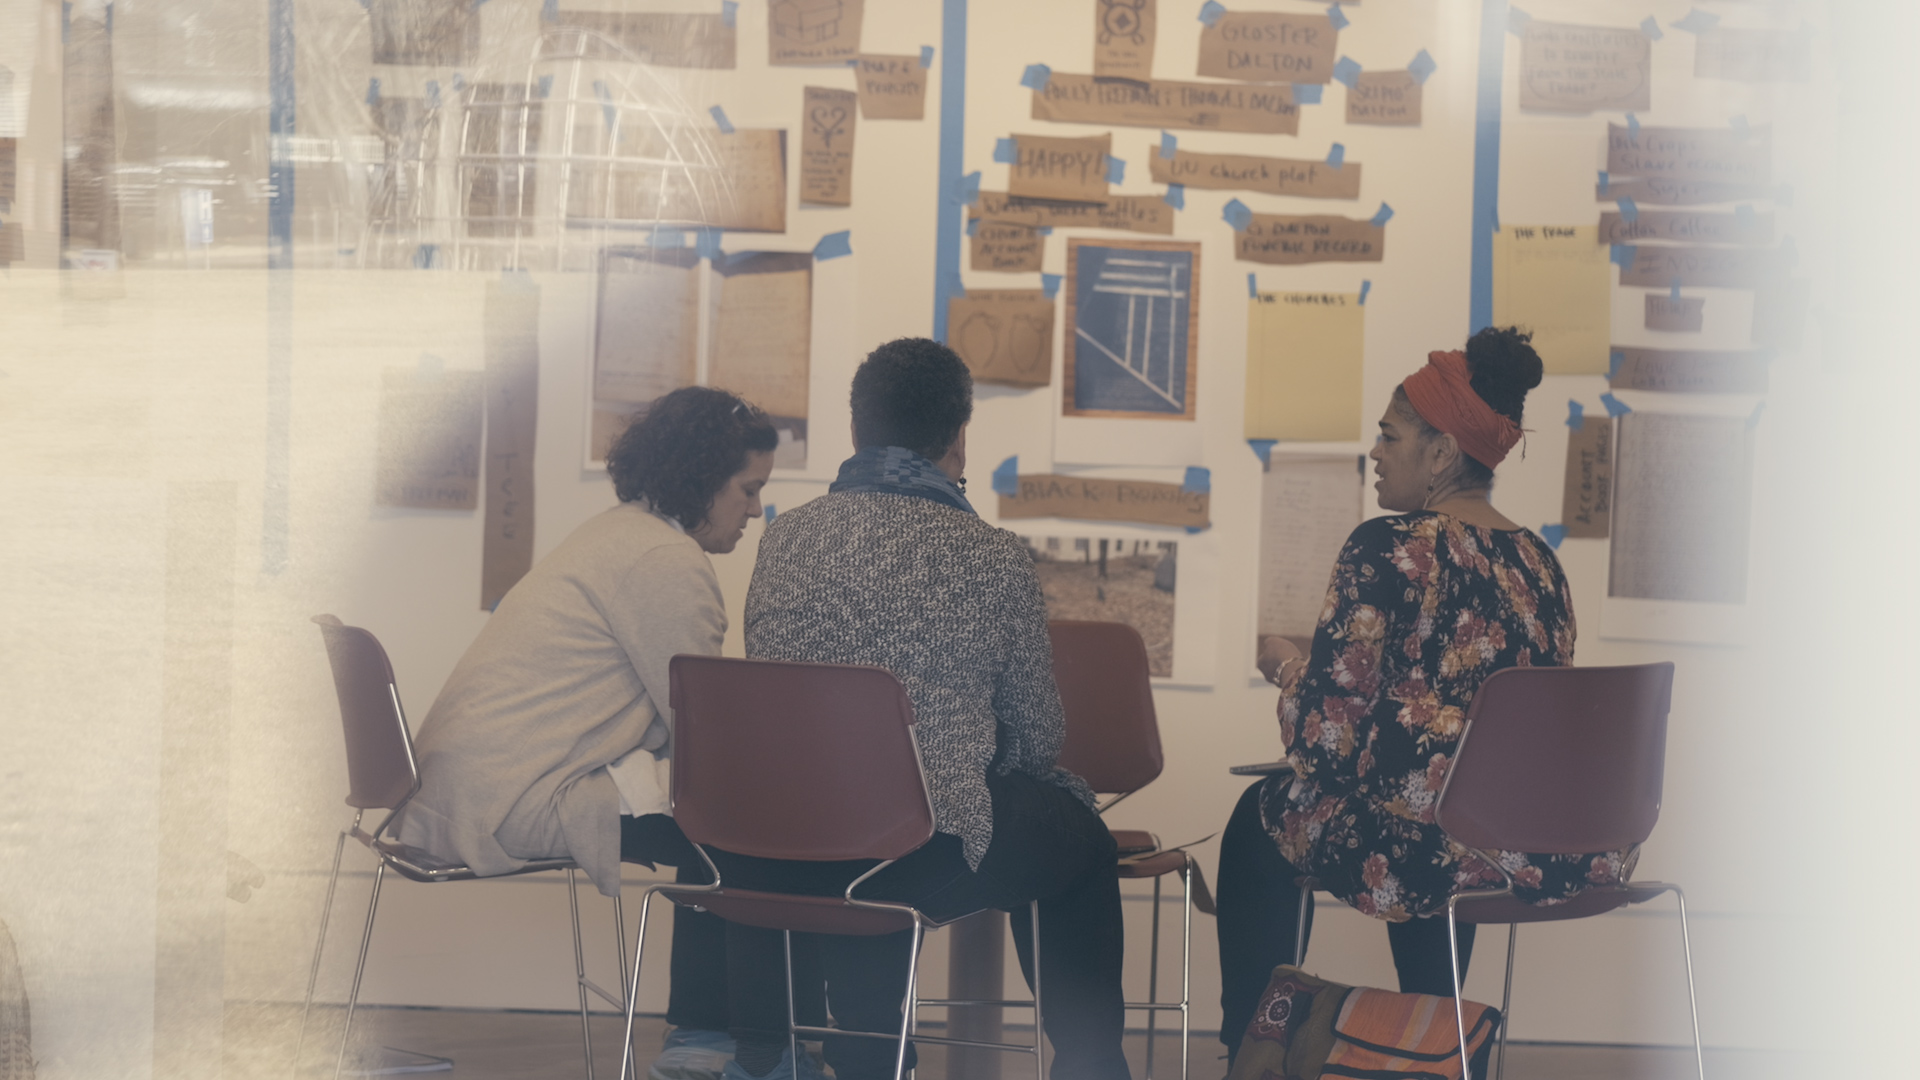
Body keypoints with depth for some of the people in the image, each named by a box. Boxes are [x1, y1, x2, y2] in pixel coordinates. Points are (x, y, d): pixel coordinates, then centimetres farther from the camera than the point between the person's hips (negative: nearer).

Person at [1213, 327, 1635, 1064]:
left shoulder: (1392, 548, -11)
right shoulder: (1538, 561, 10)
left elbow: (1326, 734, -12)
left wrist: (1284, 664, 9)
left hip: (1427, 845, -7)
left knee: (1262, 817, 23)